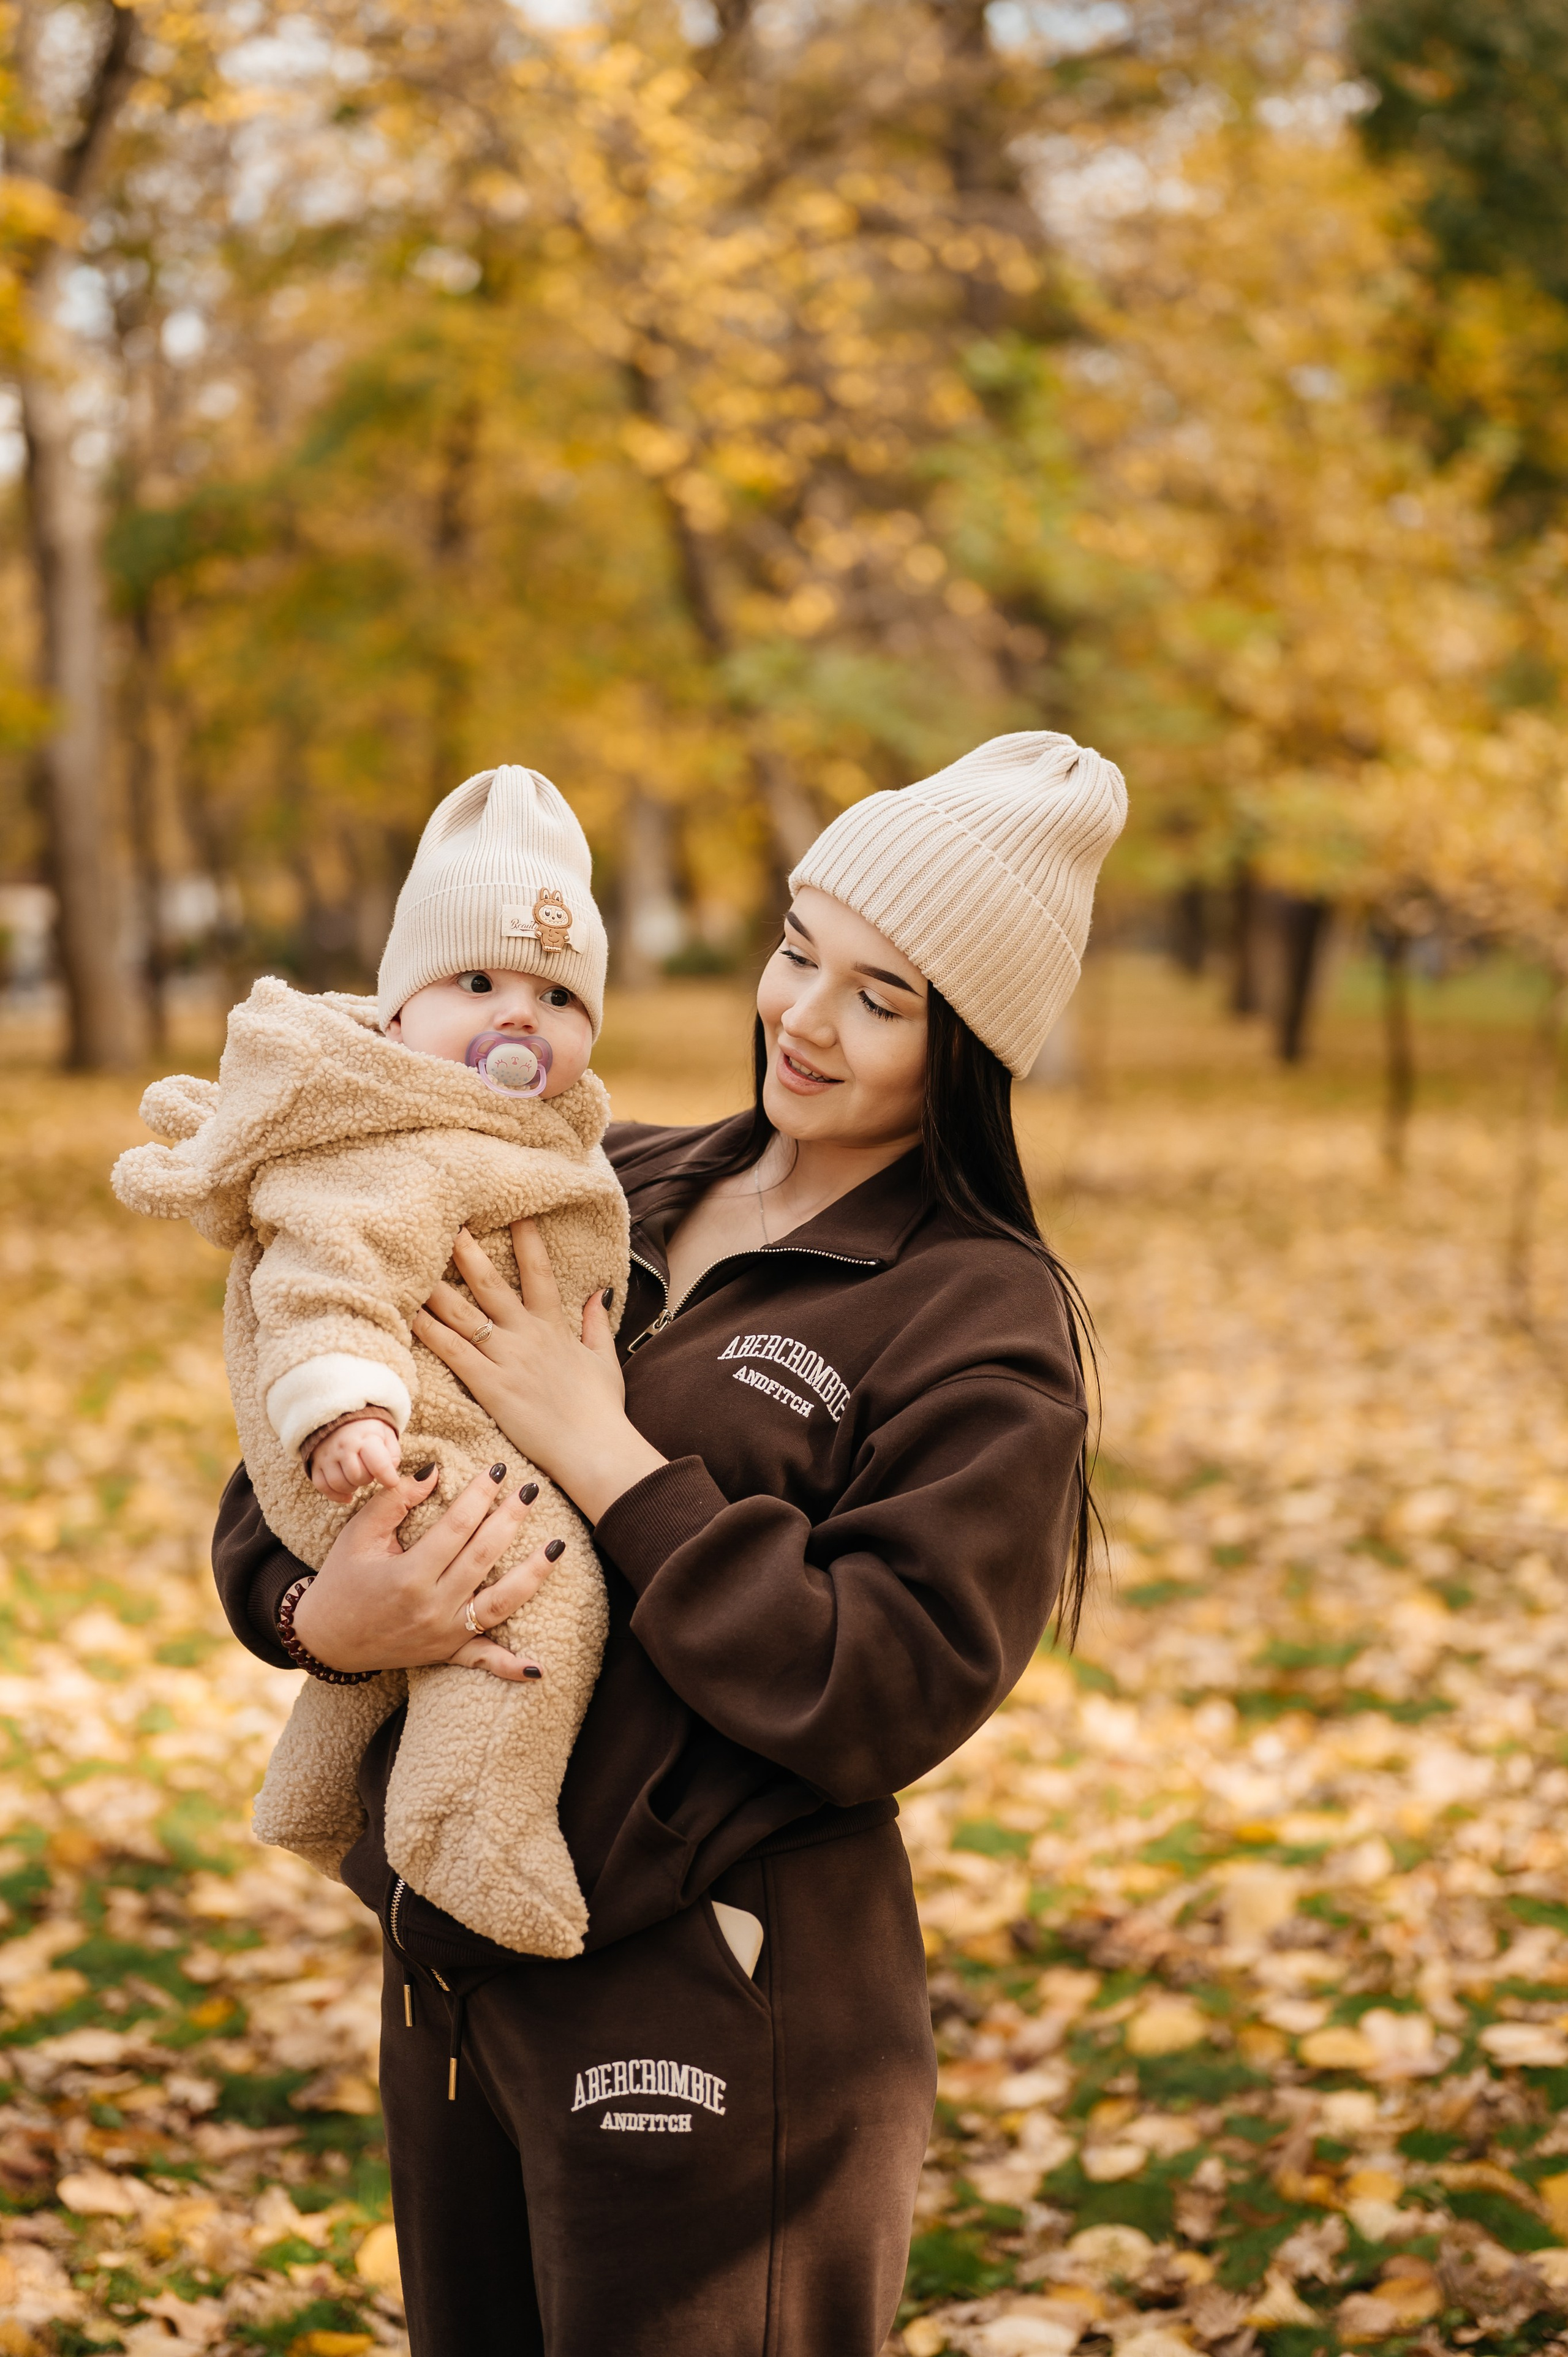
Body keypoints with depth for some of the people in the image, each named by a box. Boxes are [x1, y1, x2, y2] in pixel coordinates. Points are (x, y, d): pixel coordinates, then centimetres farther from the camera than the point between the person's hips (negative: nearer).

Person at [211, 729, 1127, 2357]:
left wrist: (604, 1454, -19)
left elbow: (886, 1691, -20)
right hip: (450, 1968, 6)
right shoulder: (607, 1193, 7)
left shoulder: (983, 1324, -9)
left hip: (714, 2024, -6)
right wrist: (313, 1610, -15)